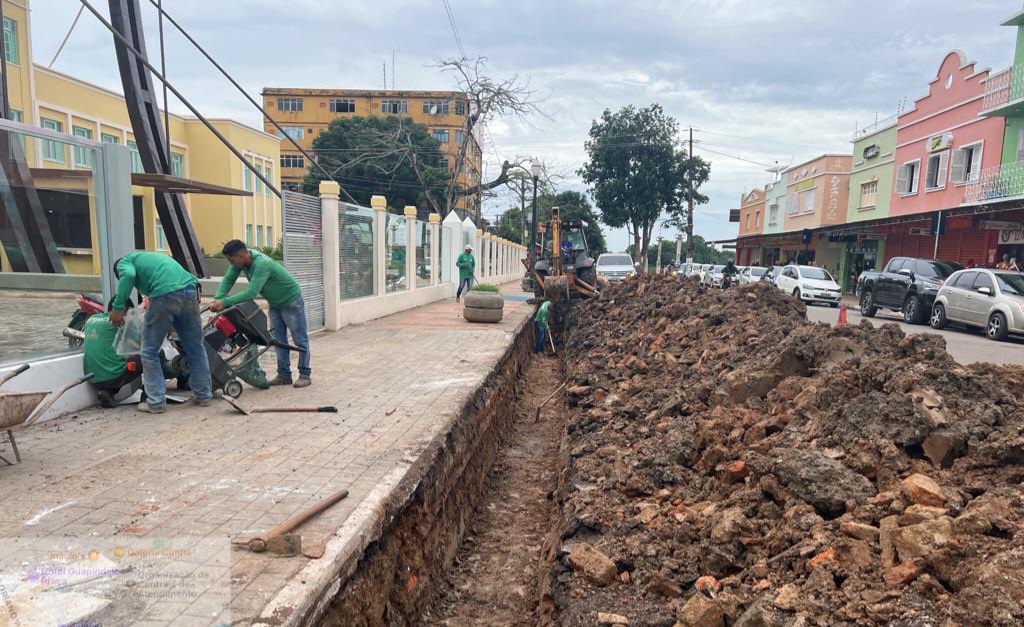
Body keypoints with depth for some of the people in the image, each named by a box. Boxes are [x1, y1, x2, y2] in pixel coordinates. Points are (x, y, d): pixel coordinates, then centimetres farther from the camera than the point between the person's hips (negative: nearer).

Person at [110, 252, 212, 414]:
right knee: (196, 348, 15)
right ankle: (204, 395, 23)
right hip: (190, 289, 6)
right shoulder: (151, 256, 41)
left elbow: (128, 276, -5)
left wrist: (117, 308, -2)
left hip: (165, 295, -6)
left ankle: (156, 402, 13)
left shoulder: (123, 262, 21)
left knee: (150, 351, 10)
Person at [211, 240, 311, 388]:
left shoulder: (261, 264, -35)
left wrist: (224, 302, -39)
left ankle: (305, 374, 6)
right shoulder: (240, 260, -11)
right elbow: (228, 279, -7)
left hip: (291, 300, -8)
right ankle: (284, 374, 14)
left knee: (300, 340, -1)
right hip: (275, 303, 8)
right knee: (279, 340, 8)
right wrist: (217, 299, -23)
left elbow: (251, 293, -40)